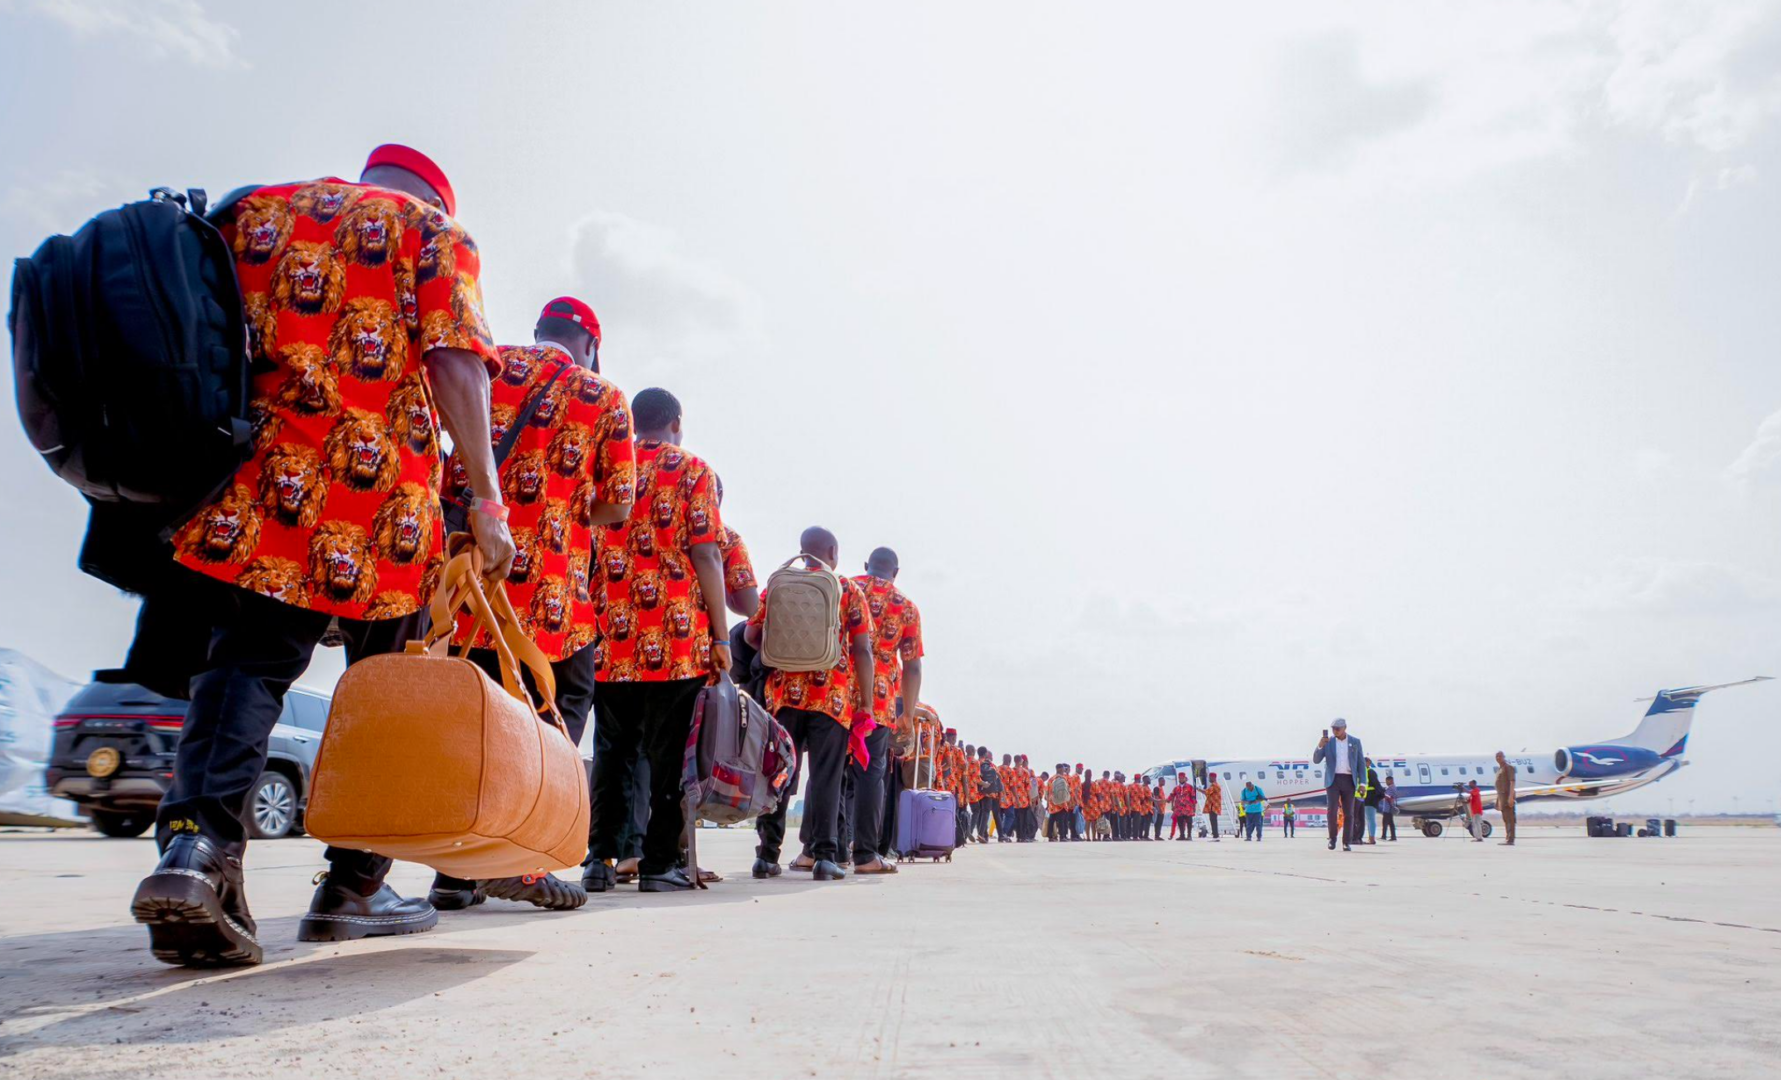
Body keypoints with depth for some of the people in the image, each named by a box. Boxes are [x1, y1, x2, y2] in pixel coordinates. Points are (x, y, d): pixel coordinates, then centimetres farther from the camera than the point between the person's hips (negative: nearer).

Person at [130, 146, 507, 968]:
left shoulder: (255, 211, 23)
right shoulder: (432, 230, 9)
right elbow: (455, 365, -6)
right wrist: (485, 498, -9)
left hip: (253, 491, 3)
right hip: (381, 499, -3)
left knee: (245, 663, 9)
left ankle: (194, 844, -15)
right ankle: (354, 888, 16)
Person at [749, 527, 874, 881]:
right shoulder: (849, 590, 5)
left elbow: (751, 635, 7)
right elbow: (862, 651, 0)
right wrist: (866, 705, 2)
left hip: (784, 693, 2)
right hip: (834, 696, -2)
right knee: (826, 775, 2)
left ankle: (767, 855, 11)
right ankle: (823, 856, 0)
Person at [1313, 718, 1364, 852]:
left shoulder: (1355, 742, 6)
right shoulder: (1328, 742, 5)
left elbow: (1361, 763, 6)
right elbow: (1316, 760, -1)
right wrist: (1319, 746, -18)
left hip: (1348, 781, 1)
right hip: (1333, 780, -1)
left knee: (1348, 813, 0)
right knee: (1332, 810, -12)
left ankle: (1346, 842, 7)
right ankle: (1332, 838, 7)